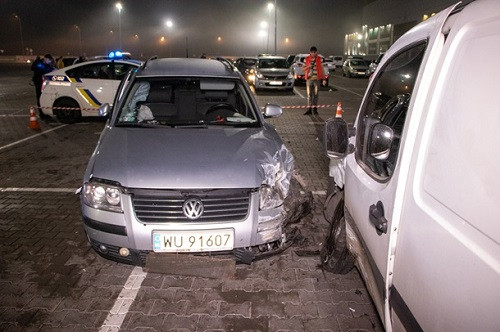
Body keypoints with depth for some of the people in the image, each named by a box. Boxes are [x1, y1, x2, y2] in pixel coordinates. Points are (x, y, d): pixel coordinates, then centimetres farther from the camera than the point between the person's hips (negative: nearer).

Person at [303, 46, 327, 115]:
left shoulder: (319, 59, 4)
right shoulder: (307, 59, 6)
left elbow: (322, 69, 7)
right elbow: (303, 69, 9)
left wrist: (324, 79, 2)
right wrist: (308, 66, -13)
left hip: (316, 79, -1)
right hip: (309, 79, 1)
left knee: (315, 94, 0)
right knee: (309, 95, 2)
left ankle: (314, 109, 5)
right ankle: (309, 109, 6)